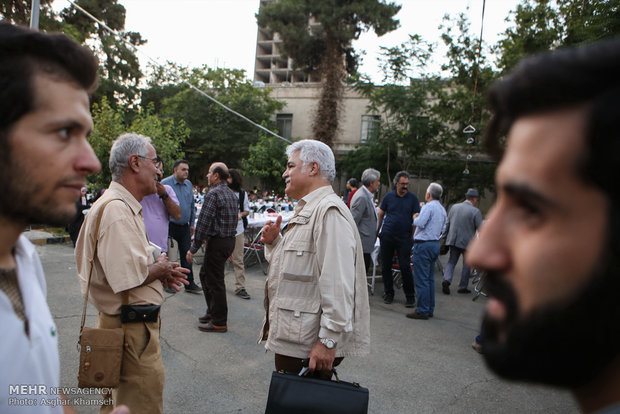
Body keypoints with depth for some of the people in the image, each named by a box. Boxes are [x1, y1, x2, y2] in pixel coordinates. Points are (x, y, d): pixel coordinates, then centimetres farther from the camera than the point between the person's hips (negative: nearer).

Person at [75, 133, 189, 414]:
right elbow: (129, 277, -29)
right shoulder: (116, 210, -22)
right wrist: (161, 268, -10)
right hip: (131, 328, -11)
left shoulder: (123, 206, 13)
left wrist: (160, 271, 8)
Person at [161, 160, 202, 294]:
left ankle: (190, 284, 12)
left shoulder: (189, 185, 11)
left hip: (184, 227, 5)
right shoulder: (165, 184, -7)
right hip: (170, 226, -5)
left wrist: (192, 223, 16)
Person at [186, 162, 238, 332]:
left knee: (215, 282, 0)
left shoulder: (213, 194, -15)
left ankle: (219, 322, 9)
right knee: (205, 274, 23)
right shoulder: (231, 194, 13)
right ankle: (212, 311, 32)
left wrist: (193, 248, -14)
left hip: (217, 243, -9)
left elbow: (204, 222, -19)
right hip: (230, 240, 9)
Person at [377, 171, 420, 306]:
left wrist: (413, 237, -4)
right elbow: (380, 215, 13)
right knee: (386, 266, 7)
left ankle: (410, 296, 9)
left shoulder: (413, 198, 1)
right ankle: (388, 293, 22)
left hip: (404, 238, -2)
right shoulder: (389, 197, 5)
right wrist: (377, 231, 10)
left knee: (405, 267, -3)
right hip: (387, 236, 2)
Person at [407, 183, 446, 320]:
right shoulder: (442, 209, 15)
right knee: (430, 279, 14)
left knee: (421, 279, -5)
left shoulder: (428, 207, -13)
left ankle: (422, 311, -3)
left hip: (423, 244, -9)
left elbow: (420, 223, -22)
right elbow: (443, 229, 20)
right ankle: (430, 309, 19)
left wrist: (415, 217, -3)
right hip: (435, 243, 9)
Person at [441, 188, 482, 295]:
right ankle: (463, 287, 18)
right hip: (467, 242, -4)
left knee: (451, 261, 13)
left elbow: (447, 224, 10)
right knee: (467, 265, 12)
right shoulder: (475, 211, -12)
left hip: (453, 240, 4)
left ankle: (446, 279, -10)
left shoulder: (454, 207, 3)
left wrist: (447, 236, 21)